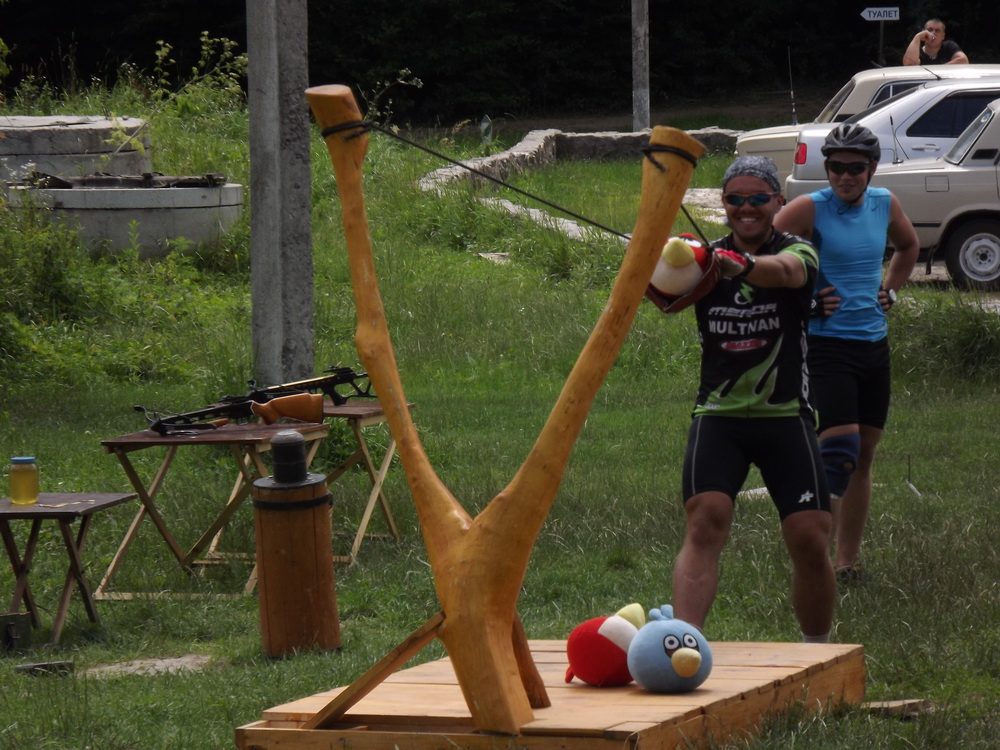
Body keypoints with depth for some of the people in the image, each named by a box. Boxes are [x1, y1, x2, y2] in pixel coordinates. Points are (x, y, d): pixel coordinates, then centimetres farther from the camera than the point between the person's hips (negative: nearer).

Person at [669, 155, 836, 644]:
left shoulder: (797, 252, -1)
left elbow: (786, 271, -28)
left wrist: (745, 264, -51)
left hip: (786, 417, -1)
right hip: (718, 416, 1)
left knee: (810, 542, -5)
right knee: (705, 524, -20)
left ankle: (817, 652, 17)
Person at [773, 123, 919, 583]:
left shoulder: (884, 205, 7)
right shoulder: (811, 209, -11)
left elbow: (909, 246, 28)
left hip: (874, 343, 6)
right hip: (826, 345, -6)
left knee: (864, 456, 10)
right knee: (840, 450, -19)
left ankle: (848, 560, 20)